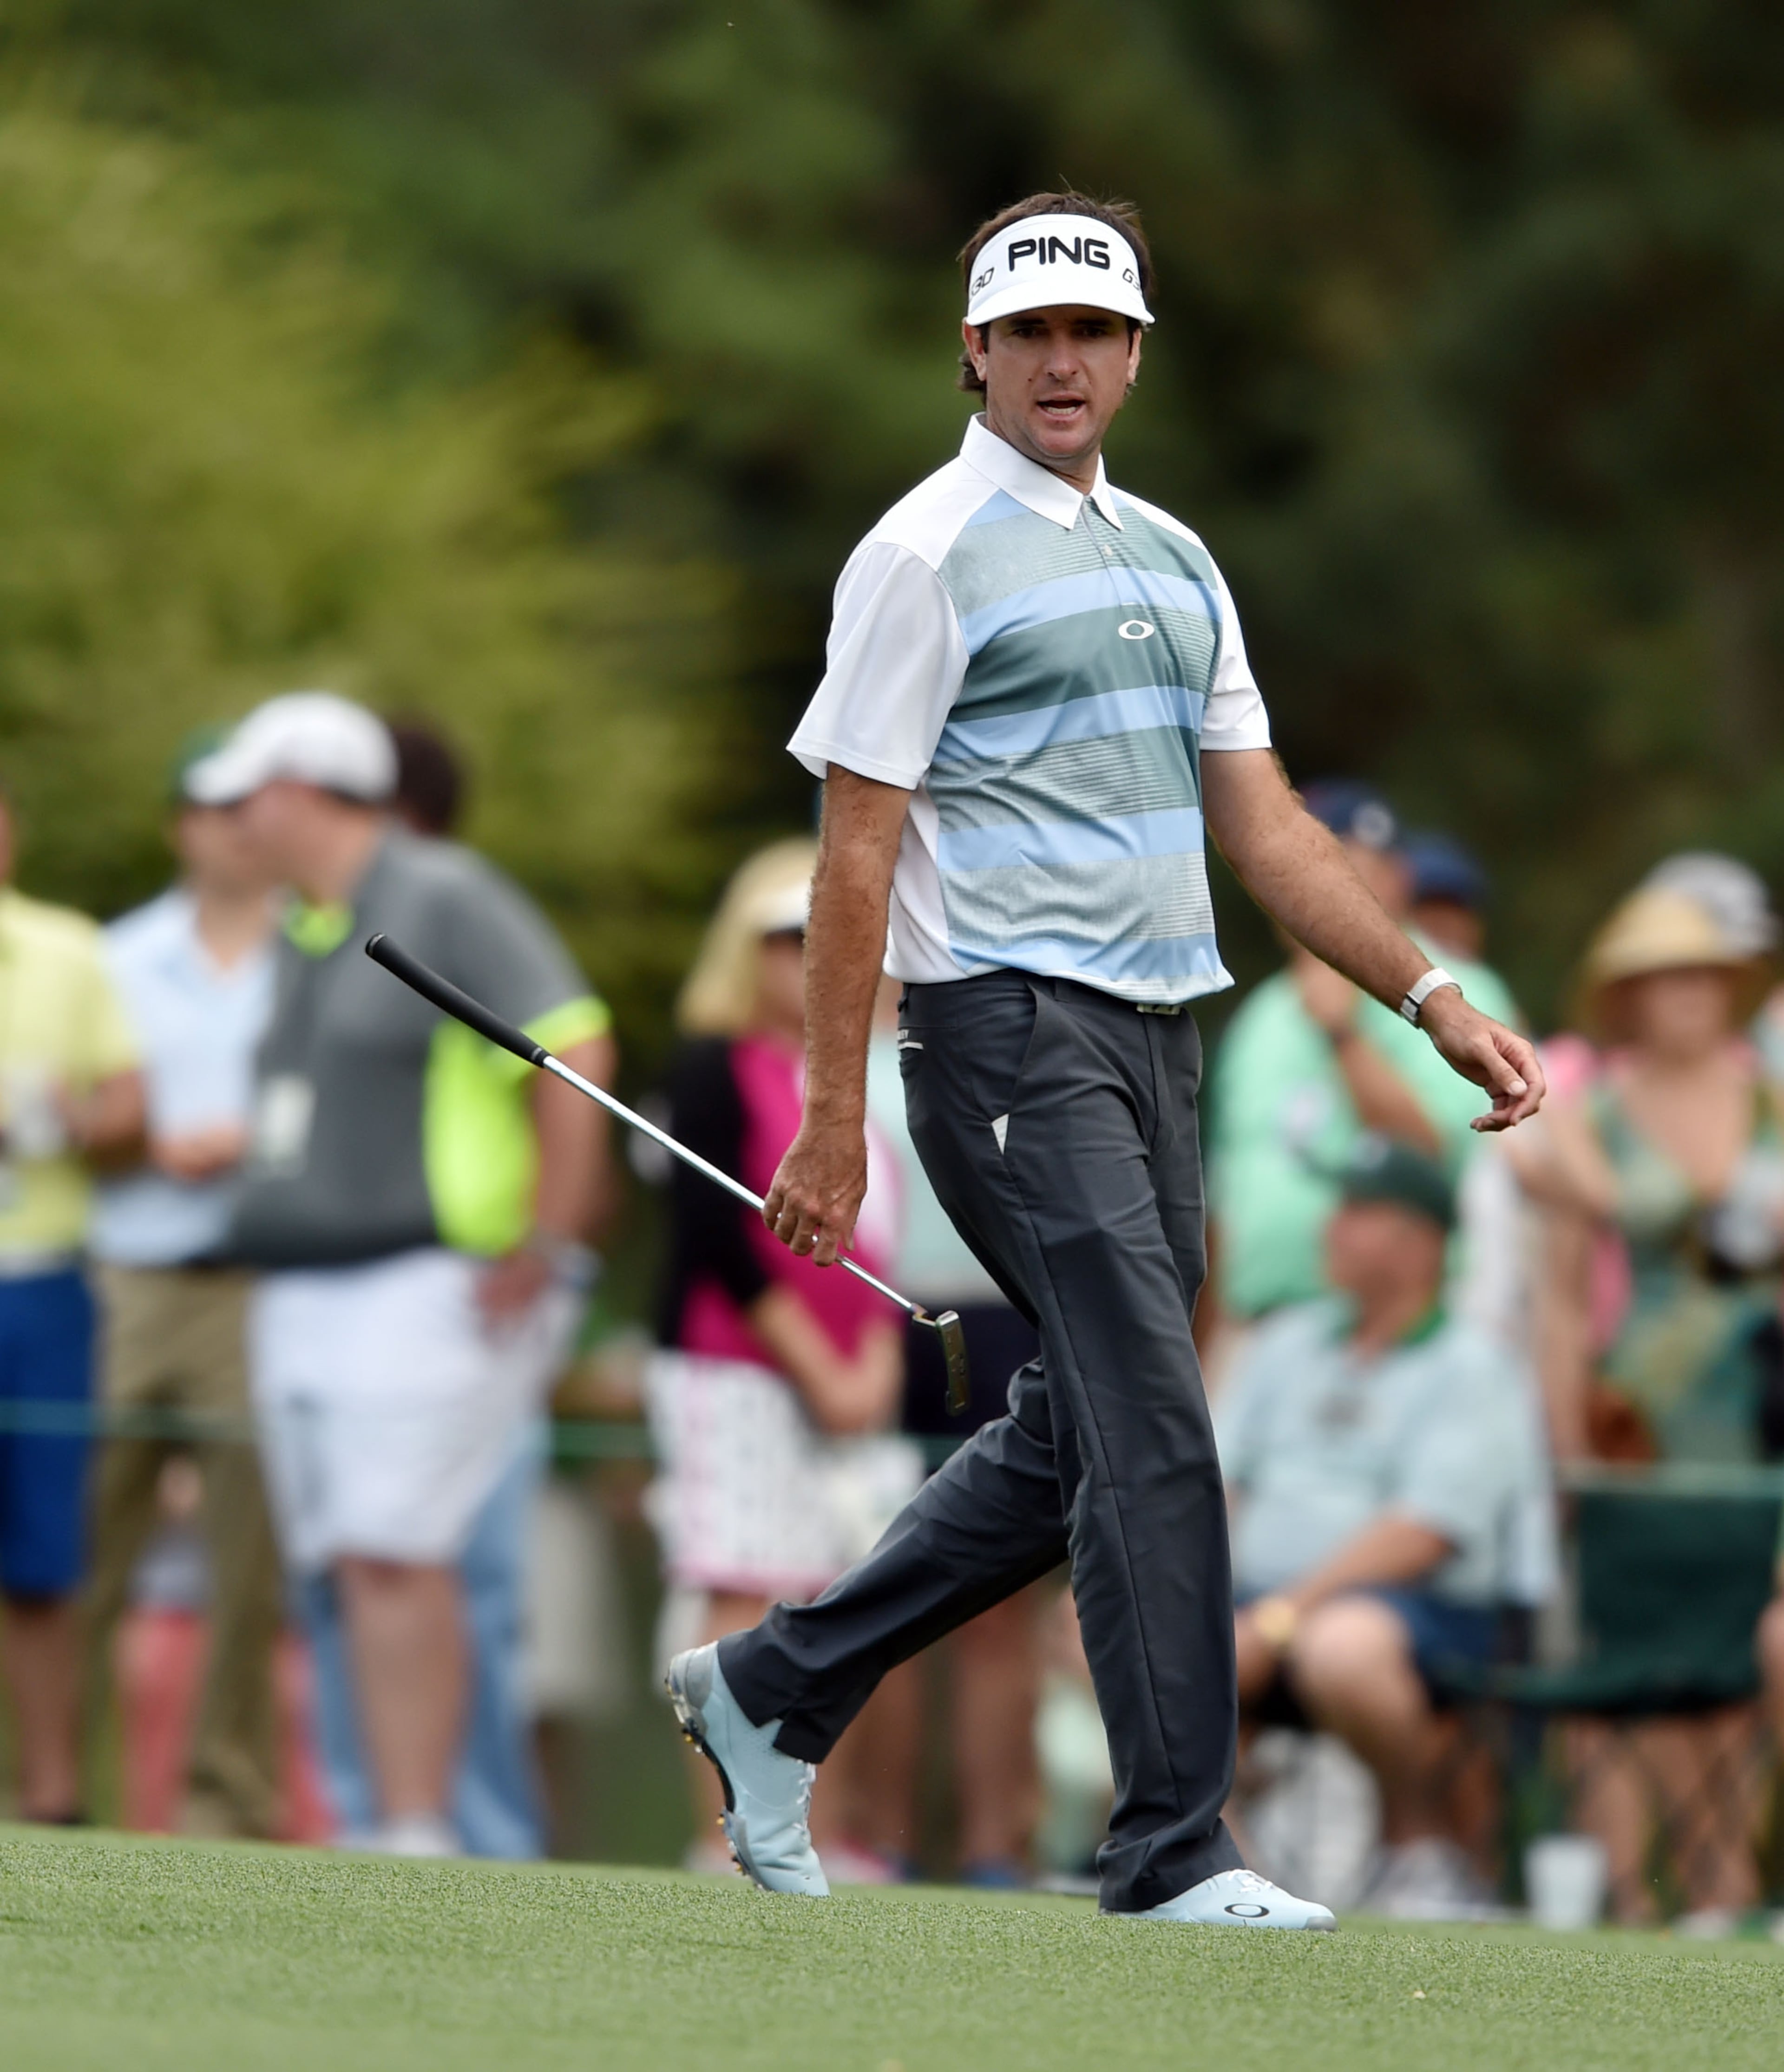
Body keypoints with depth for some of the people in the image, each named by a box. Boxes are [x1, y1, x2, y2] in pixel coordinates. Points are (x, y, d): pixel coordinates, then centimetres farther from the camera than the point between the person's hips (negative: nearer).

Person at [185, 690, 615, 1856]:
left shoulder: (445, 901, -7)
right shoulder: (304, 935, 20)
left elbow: (576, 1051, -14)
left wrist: (546, 1243, -16)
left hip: (429, 1288, -9)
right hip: (302, 1299, 9)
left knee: (394, 1556, -17)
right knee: (351, 1569, 2)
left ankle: (418, 1835, -19)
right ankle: (391, 1824, 2)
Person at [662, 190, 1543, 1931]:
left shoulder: (1174, 562, 18)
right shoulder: (928, 555, -5)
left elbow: (1263, 826, 18)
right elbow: (856, 848, -8)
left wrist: (1433, 1000, 7)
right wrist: (832, 1120, -13)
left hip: (1153, 1035, 8)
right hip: (1009, 1027, -8)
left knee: (1076, 1434, 10)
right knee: (1151, 1424, -14)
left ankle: (771, 1691, 24)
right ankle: (1173, 1852, -11)